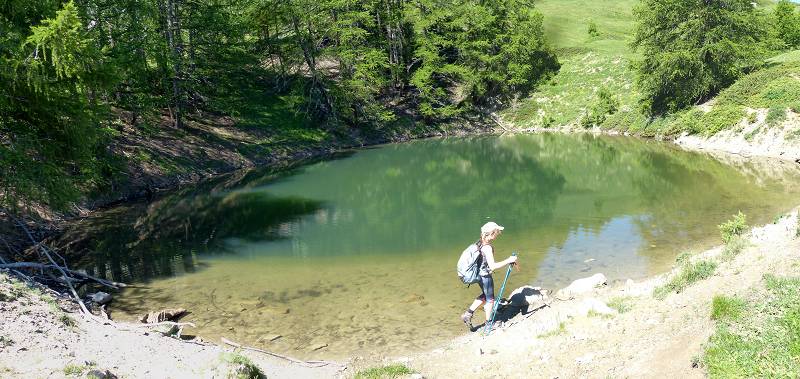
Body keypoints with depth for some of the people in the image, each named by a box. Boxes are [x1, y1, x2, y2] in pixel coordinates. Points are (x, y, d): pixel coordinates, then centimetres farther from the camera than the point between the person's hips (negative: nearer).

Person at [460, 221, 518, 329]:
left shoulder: (480, 243, -1)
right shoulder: (487, 247, -27)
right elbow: (492, 266, -32)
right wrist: (508, 260, -28)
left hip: (480, 274, 8)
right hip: (486, 276, -8)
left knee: (484, 295, 26)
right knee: (490, 299, 11)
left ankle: (468, 314, 25)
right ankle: (489, 322, 26)